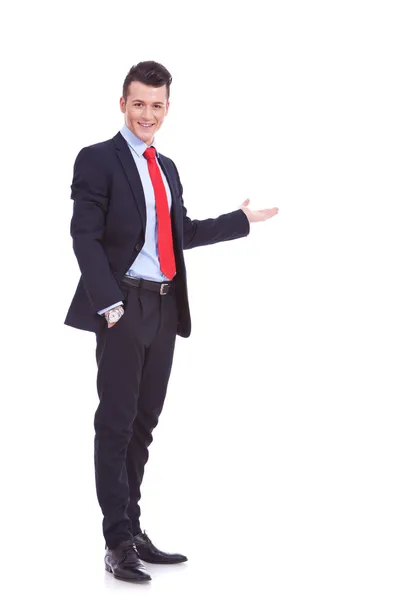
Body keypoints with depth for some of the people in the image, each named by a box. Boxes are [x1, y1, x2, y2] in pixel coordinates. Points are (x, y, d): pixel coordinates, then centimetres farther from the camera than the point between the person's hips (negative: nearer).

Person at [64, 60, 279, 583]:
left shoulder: (167, 167, 18)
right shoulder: (98, 160, -5)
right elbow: (85, 237, -12)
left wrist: (242, 220, 23)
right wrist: (109, 304, -21)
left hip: (164, 309, 7)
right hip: (124, 309, -7)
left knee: (143, 422, 12)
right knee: (116, 422, -2)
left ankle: (133, 532, 22)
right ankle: (118, 541, 3)